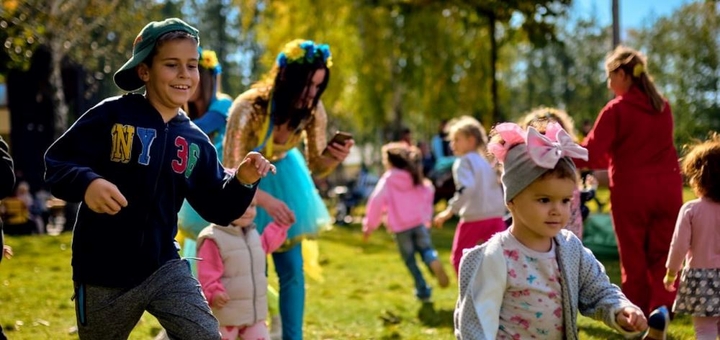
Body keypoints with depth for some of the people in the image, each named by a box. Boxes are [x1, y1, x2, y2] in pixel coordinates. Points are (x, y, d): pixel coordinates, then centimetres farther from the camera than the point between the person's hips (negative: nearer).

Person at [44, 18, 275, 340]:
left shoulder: (194, 140, 4)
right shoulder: (111, 116, -9)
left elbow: (217, 209, 7)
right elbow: (55, 162, -12)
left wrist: (242, 182, -12)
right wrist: (87, 182, -31)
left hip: (164, 267, 3)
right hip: (103, 276, -3)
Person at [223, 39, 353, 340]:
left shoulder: (313, 111, -21)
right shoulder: (248, 108, -35)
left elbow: (316, 167, -8)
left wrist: (334, 157, -31)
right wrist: (265, 200, -51)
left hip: (282, 177, 4)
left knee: (292, 269, 1)